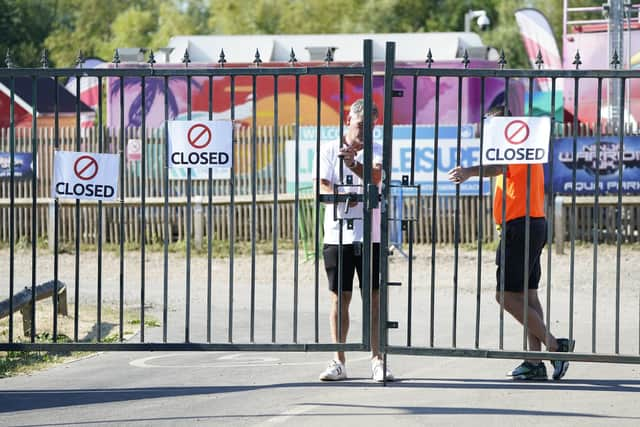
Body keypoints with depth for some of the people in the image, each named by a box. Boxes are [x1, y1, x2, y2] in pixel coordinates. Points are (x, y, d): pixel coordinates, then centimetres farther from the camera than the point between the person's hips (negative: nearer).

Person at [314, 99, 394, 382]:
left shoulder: (376, 152, 6)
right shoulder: (329, 151, 7)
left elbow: (375, 176, -14)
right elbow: (321, 186, -3)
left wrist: (353, 163, -33)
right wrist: (342, 195, -24)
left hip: (370, 236, 0)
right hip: (336, 236, 0)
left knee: (374, 298, -1)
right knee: (339, 299, 4)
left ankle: (377, 361, 4)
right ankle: (339, 363, 9)